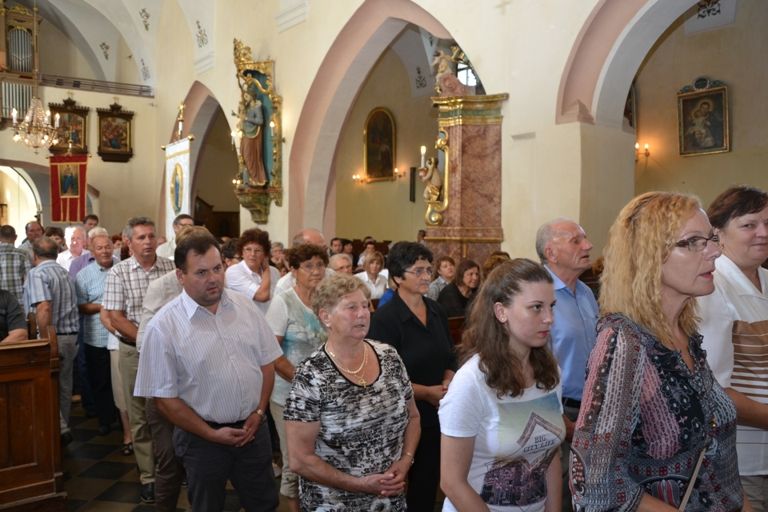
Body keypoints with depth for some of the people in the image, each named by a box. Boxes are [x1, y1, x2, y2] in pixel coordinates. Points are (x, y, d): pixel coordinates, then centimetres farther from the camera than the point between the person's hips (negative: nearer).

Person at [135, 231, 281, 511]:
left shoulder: (246, 307, -3)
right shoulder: (163, 326, -15)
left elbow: (267, 363, 6)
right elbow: (164, 398, -11)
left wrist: (258, 413, -3)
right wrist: (211, 434, -11)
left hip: (253, 428, 3)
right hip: (203, 437, -3)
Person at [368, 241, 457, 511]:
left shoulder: (437, 311, 4)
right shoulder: (384, 318, -16)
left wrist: (447, 384, -6)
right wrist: (426, 392, -18)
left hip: (436, 413, 6)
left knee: (429, 483, 19)